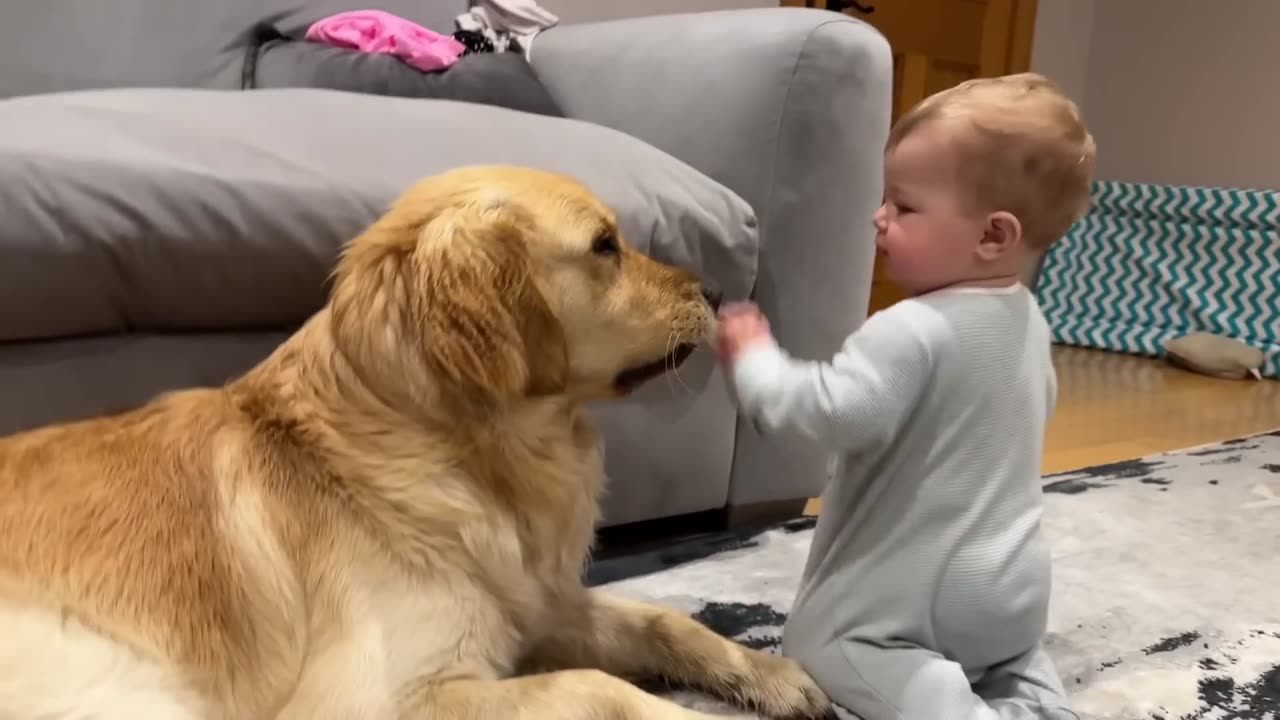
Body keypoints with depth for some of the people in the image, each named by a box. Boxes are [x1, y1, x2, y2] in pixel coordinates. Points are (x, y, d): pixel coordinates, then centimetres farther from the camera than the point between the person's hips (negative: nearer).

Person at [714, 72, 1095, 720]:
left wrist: (752, 358, -22)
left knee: (816, 641, 6)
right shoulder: (1028, 321, 3)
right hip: (1008, 588, 9)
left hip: (917, 592, -9)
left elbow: (832, 414, -36)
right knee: (1009, 645, 36)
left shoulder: (914, 331, -27)